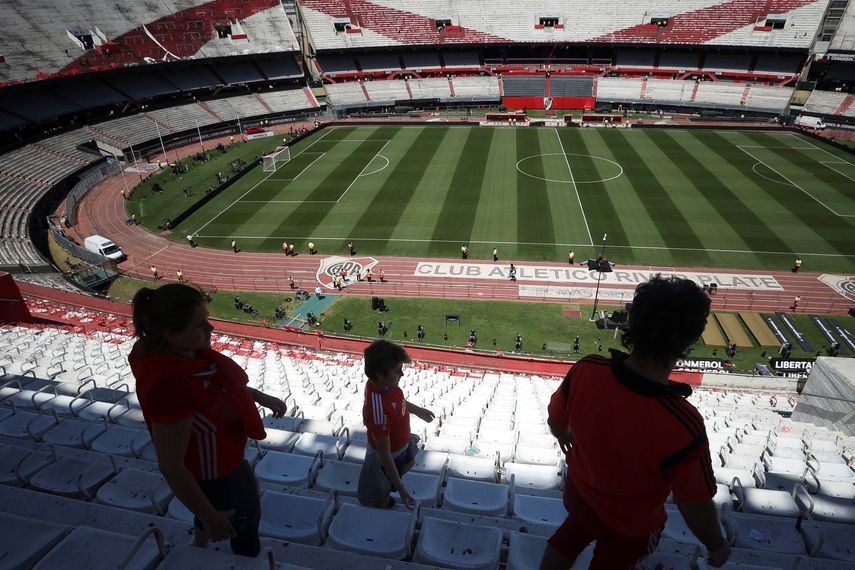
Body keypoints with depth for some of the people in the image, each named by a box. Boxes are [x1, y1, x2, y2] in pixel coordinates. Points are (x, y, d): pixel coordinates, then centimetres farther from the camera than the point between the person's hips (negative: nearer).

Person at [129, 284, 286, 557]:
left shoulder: (183, 349, -17)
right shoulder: (168, 385, -42)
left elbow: (220, 380, 5)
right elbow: (171, 466, -31)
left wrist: (262, 397, 8)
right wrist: (210, 517, -20)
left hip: (217, 453, 8)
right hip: (214, 471, -8)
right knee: (244, 521, 21)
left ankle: (200, 545, 66)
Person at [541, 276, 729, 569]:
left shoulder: (585, 371, -32)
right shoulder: (683, 426, -42)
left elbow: (556, 421, -11)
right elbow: (696, 507, -24)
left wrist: (564, 436, 14)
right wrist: (717, 546, -1)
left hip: (579, 492, 2)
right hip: (629, 526, -2)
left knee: (566, 541, 35)